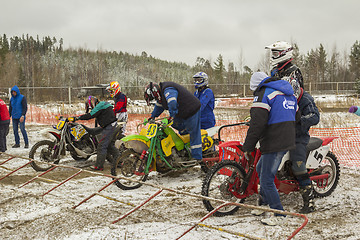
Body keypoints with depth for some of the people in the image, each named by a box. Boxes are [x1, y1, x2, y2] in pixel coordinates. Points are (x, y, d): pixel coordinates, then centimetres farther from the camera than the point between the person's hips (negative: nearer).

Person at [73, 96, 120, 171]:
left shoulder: (99, 106, -11)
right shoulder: (104, 104, 19)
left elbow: (90, 115, -16)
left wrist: (77, 117, -10)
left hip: (109, 128, -10)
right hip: (115, 126, 10)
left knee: (102, 146, -7)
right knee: (110, 146, 17)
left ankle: (99, 166, -4)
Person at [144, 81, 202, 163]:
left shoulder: (168, 90, -23)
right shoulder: (162, 92, 12)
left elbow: (172, 103, -40)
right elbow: (159, 106, 24)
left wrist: (172, 116, -41)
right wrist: (152, 117, 20)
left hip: (191, 110, -10)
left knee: (194, 133, -8)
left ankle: (197, 157, -6)